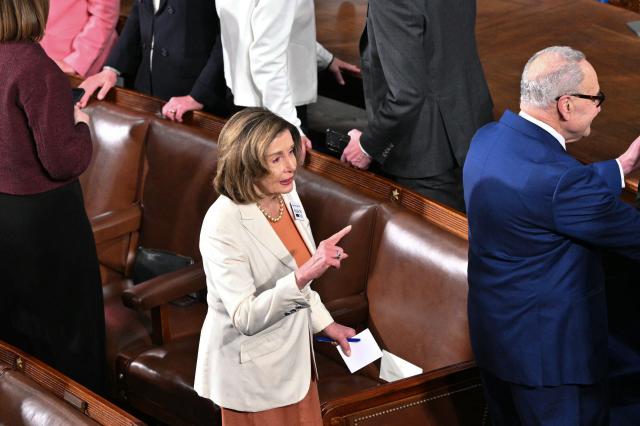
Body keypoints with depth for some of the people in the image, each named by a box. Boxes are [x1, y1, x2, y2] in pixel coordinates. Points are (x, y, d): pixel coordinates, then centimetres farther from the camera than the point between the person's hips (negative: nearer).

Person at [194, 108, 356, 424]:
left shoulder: (286, 194, -3)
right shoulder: (223, 224, -27)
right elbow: (245, 318, -32)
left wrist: (325, 323, 13)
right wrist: (303, 276, -43)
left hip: (293, 356, 7)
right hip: (252, 374, -7)